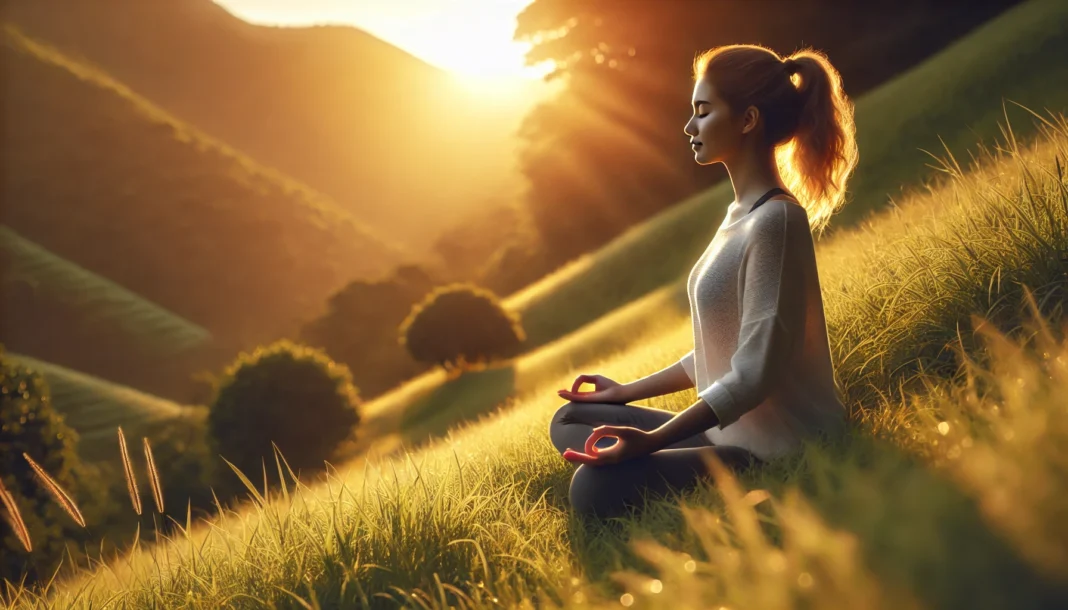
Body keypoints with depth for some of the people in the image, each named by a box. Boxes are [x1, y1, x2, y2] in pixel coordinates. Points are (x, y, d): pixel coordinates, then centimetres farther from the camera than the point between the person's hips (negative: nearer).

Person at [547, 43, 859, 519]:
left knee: (596, 487, -26)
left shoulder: (775, 220, -18)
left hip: (782, 454, -10)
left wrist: (651, 441, -27)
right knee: (570, 421, 12)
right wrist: (627, 392, 20)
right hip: (730, 434, 10)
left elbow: (755, 373, -23)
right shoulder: (742, 213, 12)